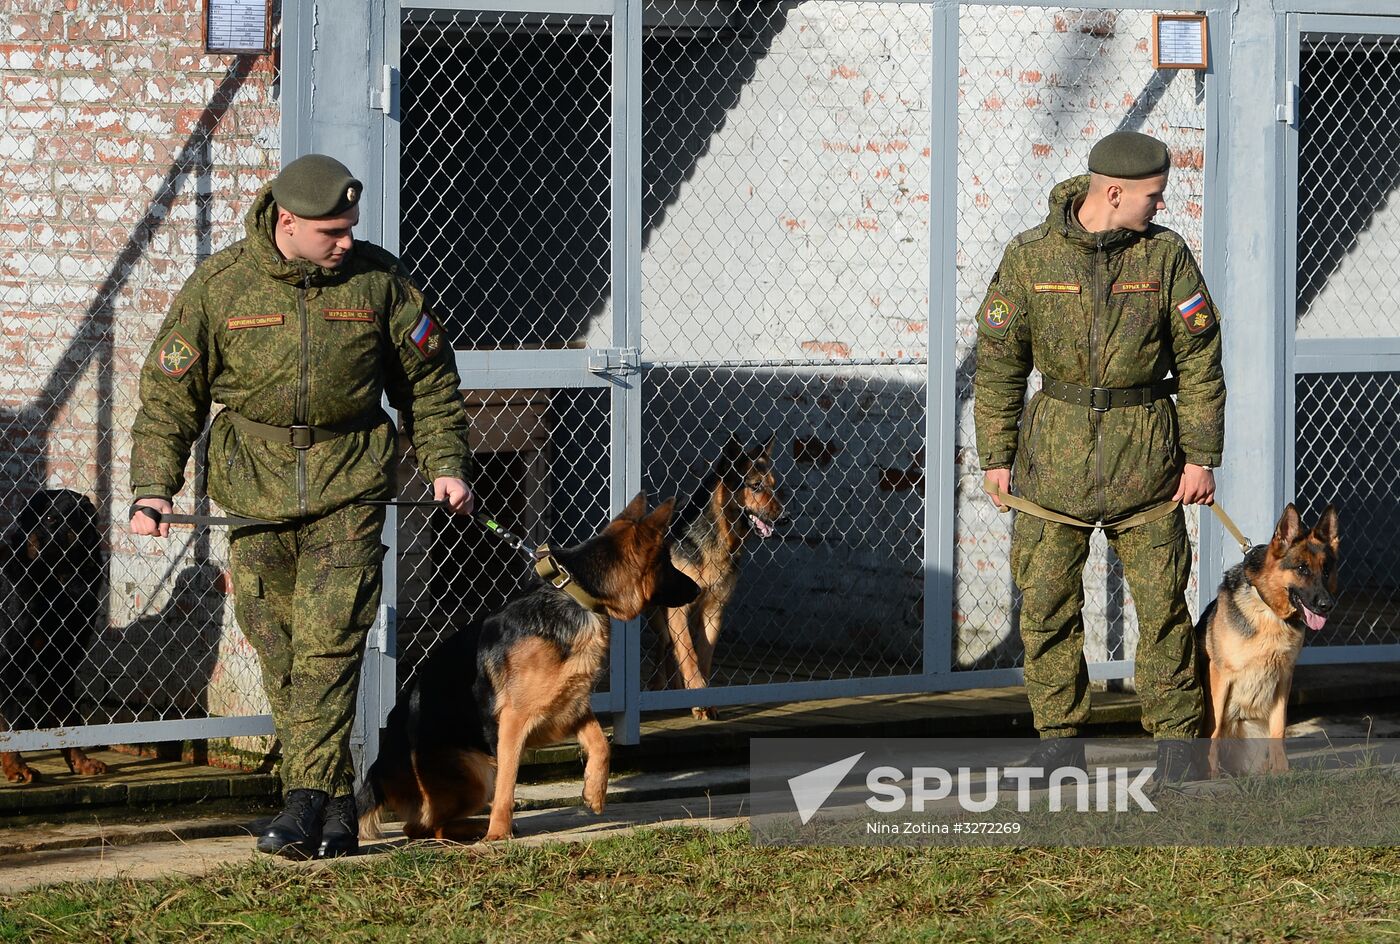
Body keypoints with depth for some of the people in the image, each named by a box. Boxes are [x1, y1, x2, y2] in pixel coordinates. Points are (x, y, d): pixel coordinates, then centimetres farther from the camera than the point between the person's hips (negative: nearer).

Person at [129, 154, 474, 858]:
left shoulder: (377, 279, 0)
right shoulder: (220, 286, -3)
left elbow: (428, 377, 13)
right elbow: (170, 391, 2)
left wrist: (445, 463, 7)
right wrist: (153, 488, -5)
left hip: (349, 490, -1)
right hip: (254, 496, 1)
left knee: (330, 643, -13)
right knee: (283, 657, 3)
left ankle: (308, 800, -15)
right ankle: (338, 809, 12)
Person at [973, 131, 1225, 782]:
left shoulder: (1165, 254, -2)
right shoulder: (1030, 256, -4)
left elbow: (1199, 360, 2)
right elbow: (999, 360, 2)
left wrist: (1202, 456, -1)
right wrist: (996, 455, 1)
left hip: (1144, 451, 0)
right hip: (1057, 447, 0)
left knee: (1161, 599, 2)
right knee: (1047, 599, 2)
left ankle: (1175, 734, 12)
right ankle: (1059, 736, 13)